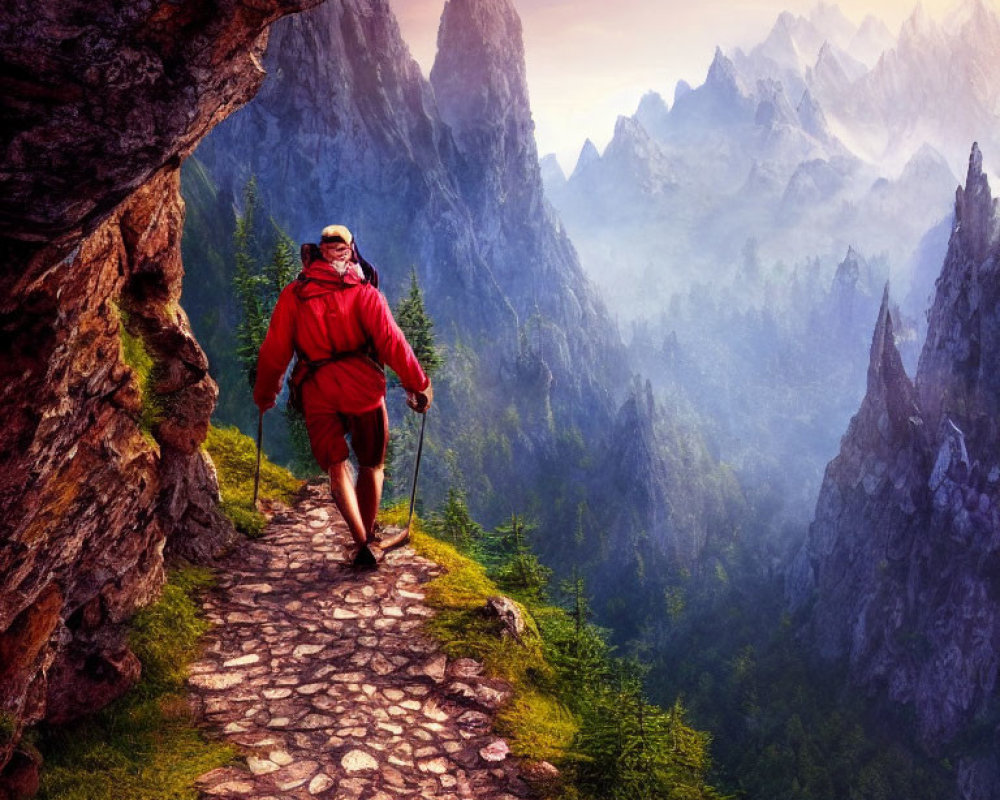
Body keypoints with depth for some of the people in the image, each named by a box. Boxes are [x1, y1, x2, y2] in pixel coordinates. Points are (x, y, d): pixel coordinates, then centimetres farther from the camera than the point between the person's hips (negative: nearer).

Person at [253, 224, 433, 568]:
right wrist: (419, 384, -1)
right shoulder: (364, 292, 2)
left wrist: (264, 393, 19)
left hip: (317, 392, 1)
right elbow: (391, 341, -7)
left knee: (336, 466, 5)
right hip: (362, 385, -1)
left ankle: (362, 543, -9)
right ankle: (368, 535, 21)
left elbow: (274, 349, 7)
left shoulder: (293, 294, 8)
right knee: (371, 465, 16)